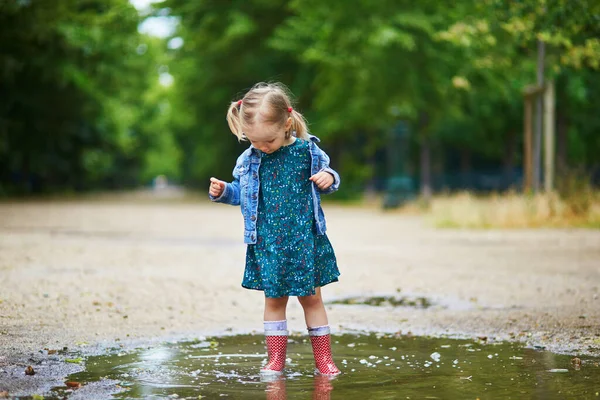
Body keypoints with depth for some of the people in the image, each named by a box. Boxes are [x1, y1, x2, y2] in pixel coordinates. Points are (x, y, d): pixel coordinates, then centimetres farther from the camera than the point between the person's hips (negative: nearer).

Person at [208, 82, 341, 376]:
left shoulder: (307, 150, -5)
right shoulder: (249, 159, 1)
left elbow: (324, 180, 7)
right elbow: (241, 193, 14)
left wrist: (329, 178, -15)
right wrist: (222, 191, -4)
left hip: (304, 240, -1)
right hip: (267, 242, 2)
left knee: (311, 297, 6)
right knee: (274, 299, 7)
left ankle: (323, 358, 15)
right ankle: (276, 358, 16)